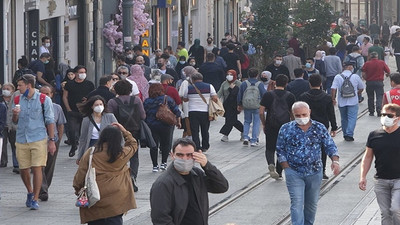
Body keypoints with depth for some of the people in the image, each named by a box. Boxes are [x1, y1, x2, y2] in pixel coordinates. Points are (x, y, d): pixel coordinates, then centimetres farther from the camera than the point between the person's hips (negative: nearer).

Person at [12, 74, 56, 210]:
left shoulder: (43, 100, -1)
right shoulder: (17, 100, 9)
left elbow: (50, 121, 1)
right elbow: (15, 122, 15)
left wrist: (52, 140, -4)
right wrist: (15, 115, -8)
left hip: (39, 139, -4)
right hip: (22, 140, 4)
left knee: (37, 168, -9)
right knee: (23, 169, 5)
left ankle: (35, 199, -1)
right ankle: (30, 192, 31)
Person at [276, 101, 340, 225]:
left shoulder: (319, 128, 0)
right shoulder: (286, 129, -2)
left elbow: (330, 146, 0)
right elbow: (280, 150, 3)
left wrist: (335, 161, -18)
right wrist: (287, 168, -7)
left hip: (315, 173, 2)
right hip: (294, 173, -2)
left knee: (312, 203, 14)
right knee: (297, 203, -11)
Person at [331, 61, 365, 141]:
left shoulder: (338, 77, -3)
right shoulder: (355, 77, -3)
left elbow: (333, 89, -11)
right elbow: (361, 88, 9)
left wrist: (333, 99, -3)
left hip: (341, 102, 2)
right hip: (353, 102, -2)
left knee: (344, 119, 16)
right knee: (352, 118, -2)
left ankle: (345, 135, 22)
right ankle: (349, 134, -14)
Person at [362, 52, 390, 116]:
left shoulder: (367, 64, -4)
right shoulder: (382, 63, -4)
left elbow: (363, 74, -7)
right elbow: (388, 72, -1)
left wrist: (366, 79, 11)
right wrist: (386, 74, 21)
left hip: (369, 82, 1)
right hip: (379, 82, -1)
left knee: (370, 98, 13)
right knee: (379, 96, 0)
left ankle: (371, 112, 18)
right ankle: (379, 109, -21)